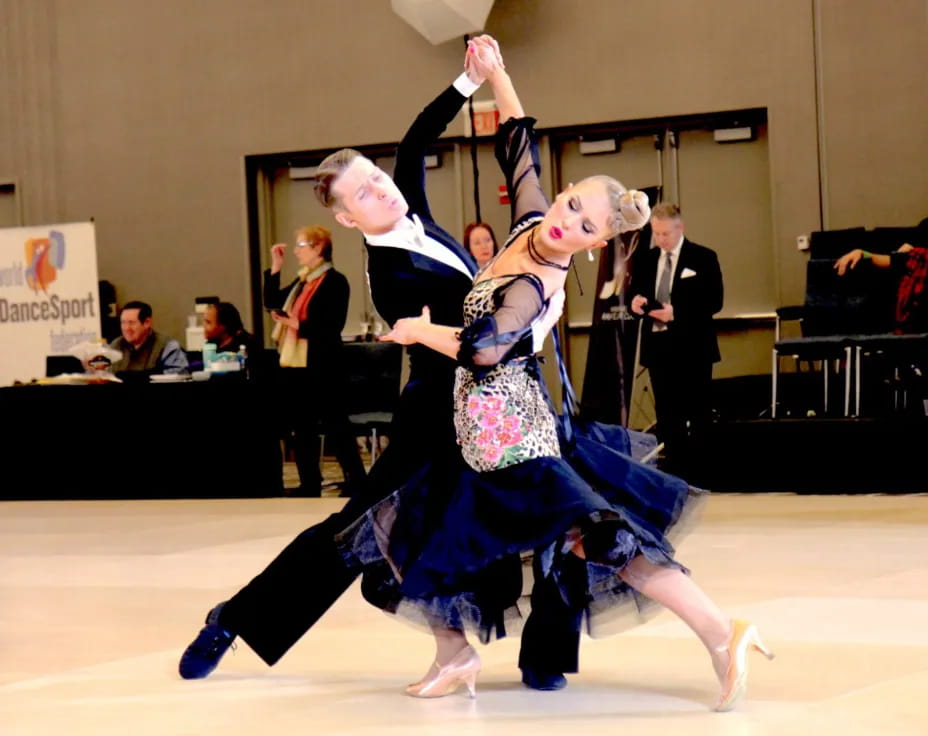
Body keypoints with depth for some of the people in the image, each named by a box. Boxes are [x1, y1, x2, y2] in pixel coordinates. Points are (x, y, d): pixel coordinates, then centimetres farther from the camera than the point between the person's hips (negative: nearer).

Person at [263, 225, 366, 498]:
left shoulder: (334, 282, -12)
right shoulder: (301, 281, 14)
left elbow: (333, 326, -19)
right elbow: (273, 303, 18)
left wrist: (299, 325, -23)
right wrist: (275, 268, 12)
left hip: (322, 368, -9)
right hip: (295, 366, 9)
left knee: (335, 427, -3)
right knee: (302, 429, 11)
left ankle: (356, 483, 3)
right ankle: (310, 486, 18)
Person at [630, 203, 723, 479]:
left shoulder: (703, 258, -4)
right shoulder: (646, 260, 10)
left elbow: (714, 301, -10)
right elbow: (636, 293, 15)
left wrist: (677, 311, -21)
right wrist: (636, 302, -10)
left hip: (692, 347, -5)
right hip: (658, 347, 5)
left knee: (698, 414, 2)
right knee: (666, 414, 8)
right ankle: (674, 468, 15)